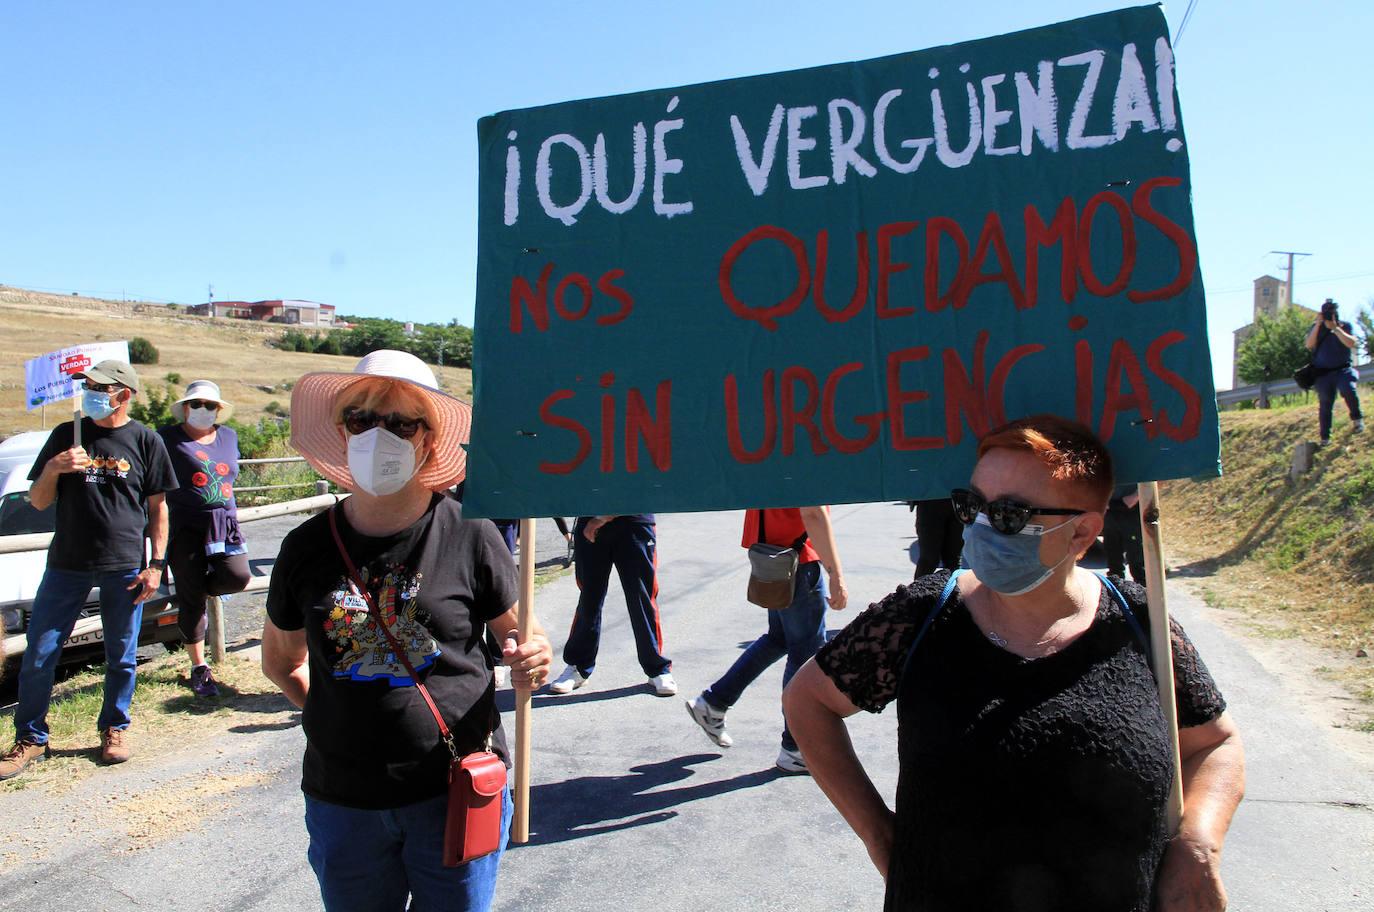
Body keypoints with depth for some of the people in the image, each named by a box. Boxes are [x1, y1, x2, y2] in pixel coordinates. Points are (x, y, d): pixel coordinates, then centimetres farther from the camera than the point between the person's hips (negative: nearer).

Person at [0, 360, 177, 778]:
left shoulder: (145, 441, 3)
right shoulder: (66, 435, 8)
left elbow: (158, 507, 5)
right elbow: (38, 502, 10)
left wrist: (157, 564, -2)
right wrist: (52, 469, -10)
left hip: (124, 567, -2)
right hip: (66, 563, 2)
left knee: (121, 657, 7)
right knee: (38, 656, 3)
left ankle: (114, 729, 25)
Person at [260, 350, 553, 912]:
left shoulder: (468, 535, -9)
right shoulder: (307, 548, -2)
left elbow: (522, 634, 2)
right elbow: (280, 660, 13)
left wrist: (530, 661, -20)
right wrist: (337, 716, 0)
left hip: (456, 792, -2)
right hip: (342, 801, 3)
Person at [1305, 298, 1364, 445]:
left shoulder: (1346, 326, 3)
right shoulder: (1316, 327, 7)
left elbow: (1352, 343, -13)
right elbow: (1309, 345, -8)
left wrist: (1335, 328, -18)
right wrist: (1318, 325, -15)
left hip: (1342, 370, -1)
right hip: (1323, 373, 1)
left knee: (1349, 389, -30)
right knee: (1324, 404, 1)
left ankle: (1357, 418, -6)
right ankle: (1325, 437, 11)